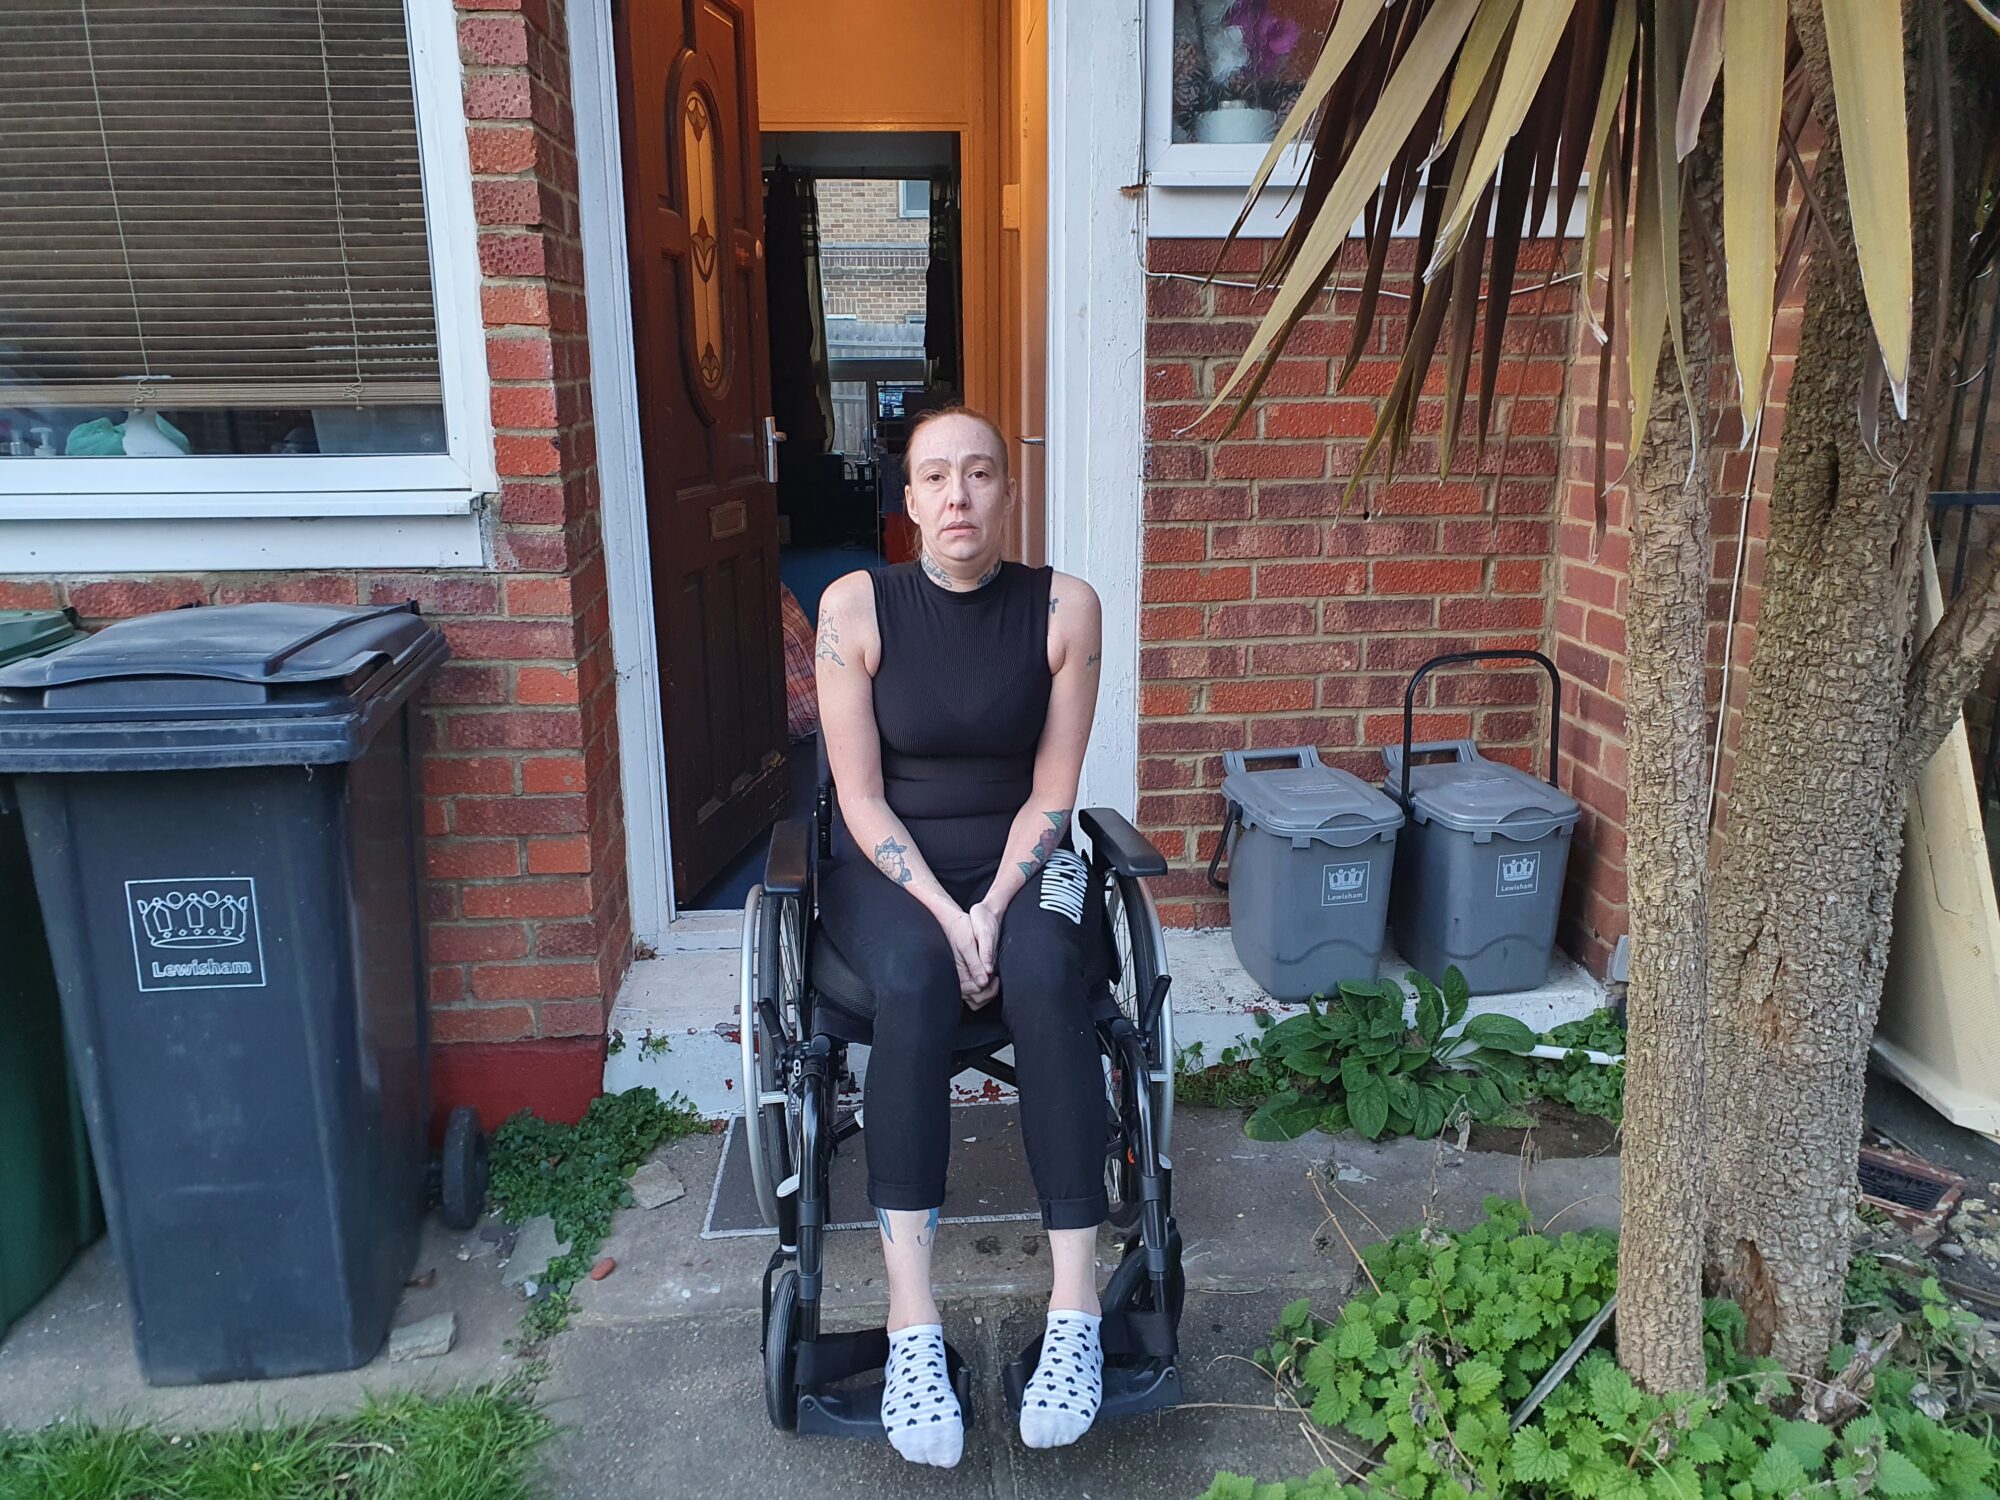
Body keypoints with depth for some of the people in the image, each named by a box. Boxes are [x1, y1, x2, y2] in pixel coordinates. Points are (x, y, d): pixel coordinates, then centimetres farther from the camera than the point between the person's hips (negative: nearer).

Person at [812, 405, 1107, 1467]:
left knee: (1044, 977, -32)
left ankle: (1076, 1310, -27)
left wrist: (994, 910, -18)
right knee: (913, 984, -33)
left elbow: (1051, 790, -4)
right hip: (889, 866, 0)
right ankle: (913, 1327, -29)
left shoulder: (1064, 607, -5)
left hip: (1024, 861, 1)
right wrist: (944, 914, -19)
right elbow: (862, 798, -8)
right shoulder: (856, 606, -7)